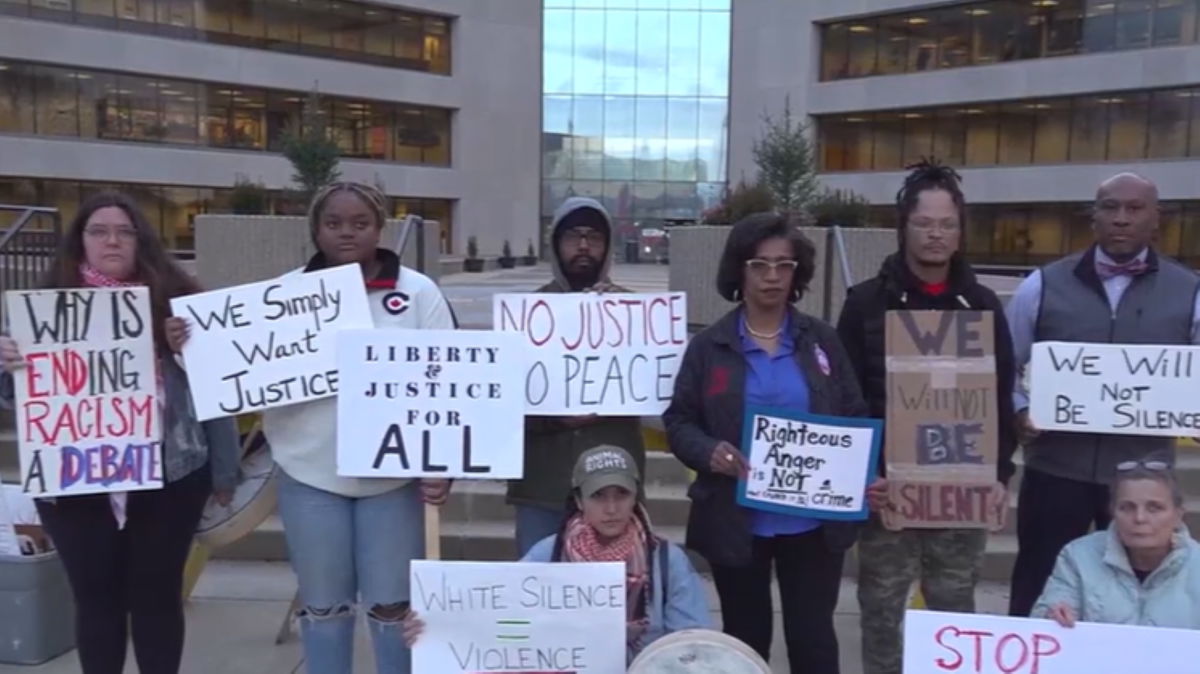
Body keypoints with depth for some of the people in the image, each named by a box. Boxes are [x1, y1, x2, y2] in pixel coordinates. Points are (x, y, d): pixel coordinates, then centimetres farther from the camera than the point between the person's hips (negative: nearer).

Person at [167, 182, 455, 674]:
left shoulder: (418, 292, -2)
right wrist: (189, 348, -12)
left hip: (392, 475, -1)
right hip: (310, 474, 2)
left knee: (393, 604, 11)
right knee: (322, 604, 16)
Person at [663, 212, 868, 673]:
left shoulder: (822, 341, 4)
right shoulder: (709, 346, -1)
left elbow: (856, 418, 7)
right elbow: (678, 422, 0)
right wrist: (709, 452, -21)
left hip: (813, 522, 1)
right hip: (737, 522, -1)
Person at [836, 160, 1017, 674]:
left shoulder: (983, 305, 5)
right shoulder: (866, 302, -2)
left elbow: (1002, 401, 7)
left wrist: (1000, 474, -3)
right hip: (887, 488, -2)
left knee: (955, 610, 13)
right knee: (882, 611, 9)